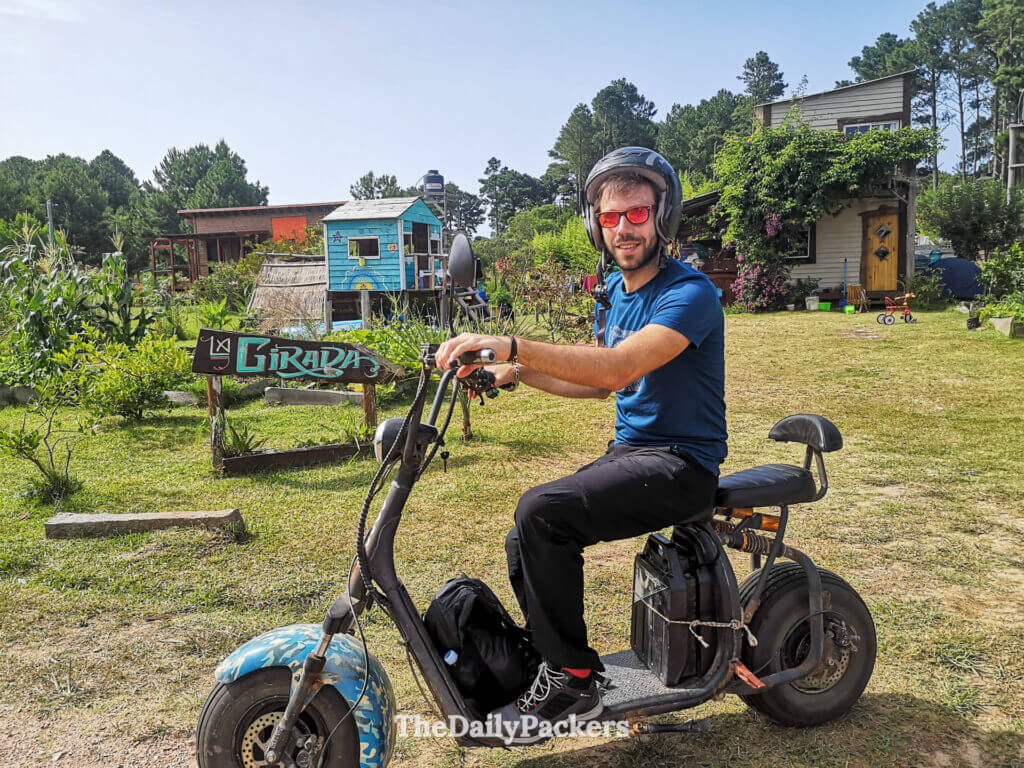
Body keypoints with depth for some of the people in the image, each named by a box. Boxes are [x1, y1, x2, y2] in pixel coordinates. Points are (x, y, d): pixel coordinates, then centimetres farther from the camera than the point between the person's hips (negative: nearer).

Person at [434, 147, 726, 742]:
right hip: (629, 450, 8)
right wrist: (517, 372, 7)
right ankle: (548, 665, 19)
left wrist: (512, 345, -36)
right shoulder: (616, 291, 12)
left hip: (682, 463, -8)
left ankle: (574, 680, -9)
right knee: (526, 543, -1)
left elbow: (620, 366, -31)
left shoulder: (690, 292, -16)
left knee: (542, 512, -25)